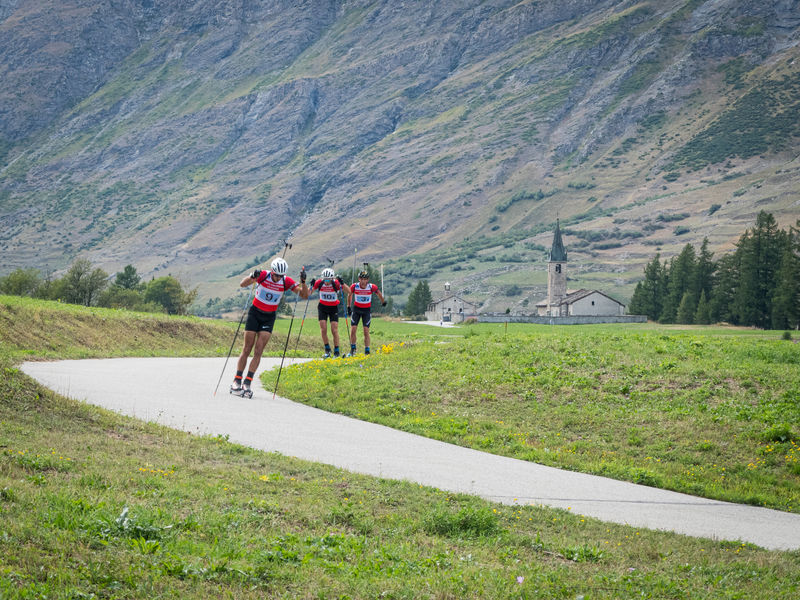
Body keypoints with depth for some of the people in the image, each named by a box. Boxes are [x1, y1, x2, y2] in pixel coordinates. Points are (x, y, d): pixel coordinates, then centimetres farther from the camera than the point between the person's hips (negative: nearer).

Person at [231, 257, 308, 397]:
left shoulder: (286, 281, -10)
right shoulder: (263, 275, -16)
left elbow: (305, 295, -12)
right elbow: (242, 284, -27)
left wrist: (303, 282, -31)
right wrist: (252, 277, -47)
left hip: (269, 317, 2)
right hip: (255, 313, -2)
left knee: (258, 351, -7)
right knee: (247, 350, -3)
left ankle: (247, 383, -6)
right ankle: (237, 381, 4)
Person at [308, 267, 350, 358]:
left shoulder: (336, 283, -21)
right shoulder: (319, 282, -17)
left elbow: (348, 292, -27)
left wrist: (342, 283, -41)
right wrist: (312, 286, -32)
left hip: (333, 308, -1)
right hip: (322, 307, 2)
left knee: (334, 330, -7)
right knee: (323, 330, -8)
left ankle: (336, 352, 3)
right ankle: (327, 350, 7)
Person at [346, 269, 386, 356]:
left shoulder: (372, 287, -19)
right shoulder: (354, 286, -17)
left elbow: (379, 294, 3)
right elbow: (349, 295, 4)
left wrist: (383, 302, 18)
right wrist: (349, 307, 12)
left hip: (367, 310, -1)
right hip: (356, 309, 1)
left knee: (366, 331, -7)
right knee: (353, 329, -7)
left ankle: (367, 351, -2)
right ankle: (353, 349, 10)